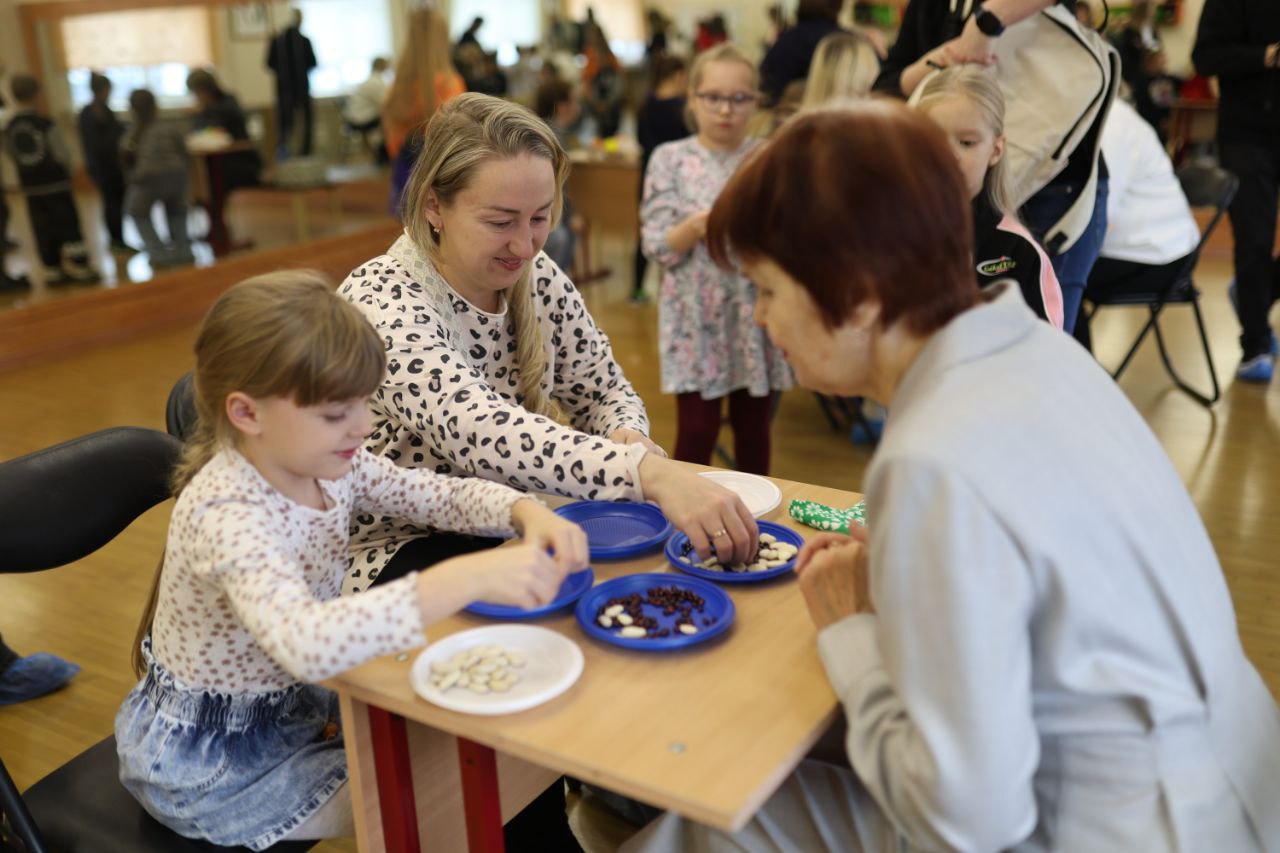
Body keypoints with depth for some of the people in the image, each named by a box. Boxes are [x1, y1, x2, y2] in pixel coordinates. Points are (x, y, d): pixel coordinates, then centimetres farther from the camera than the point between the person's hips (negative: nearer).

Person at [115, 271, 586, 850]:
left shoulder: (328, 464, -10)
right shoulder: (226, 514, -34)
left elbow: (444, 495, -1)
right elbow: (305, 642, -52)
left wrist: (527, 512, -22)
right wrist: (467, 579, -56)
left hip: (289, 700, 7)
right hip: (211, 759, -7)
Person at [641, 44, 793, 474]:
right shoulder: (671, 159, -1)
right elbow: (656, 246, -6)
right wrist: (695, 227, -23)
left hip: (757, 310, 2)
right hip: (697, 314, -1)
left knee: (754, 430, 11)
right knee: (696, 431, 2)